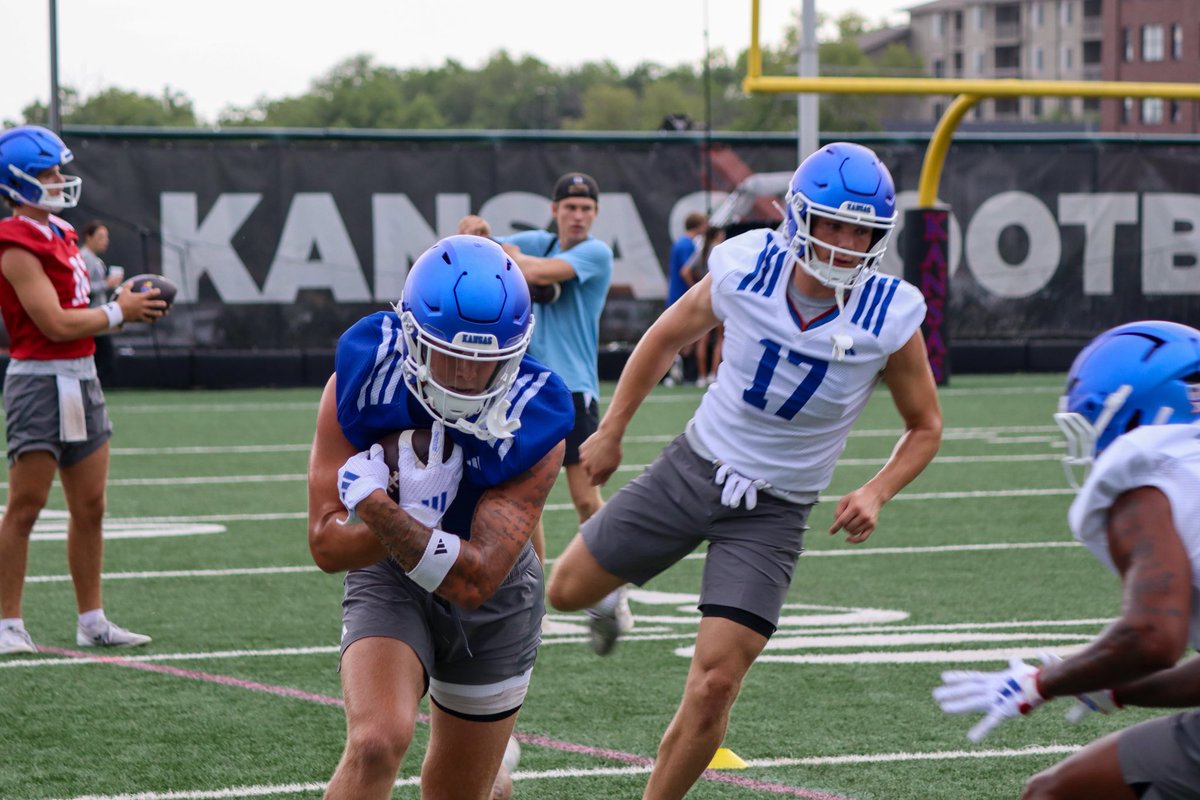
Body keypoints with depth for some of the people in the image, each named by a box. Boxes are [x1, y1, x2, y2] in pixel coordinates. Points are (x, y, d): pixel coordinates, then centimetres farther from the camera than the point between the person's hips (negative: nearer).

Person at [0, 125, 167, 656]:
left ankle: (92, 622, 17)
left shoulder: (59, 235, 15)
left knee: (89, 507, 10)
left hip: (80, 378, 9)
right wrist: (120, 312, -7)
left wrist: (125, 305, 3)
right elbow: (55, 324, -18)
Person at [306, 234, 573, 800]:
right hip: (390, 581, -1)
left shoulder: (531, 425, -28)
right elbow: (328, 546, -22)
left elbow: (475, 580, -32)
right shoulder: (364, 379, -25)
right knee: (376, 744, -29)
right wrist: (415, 516, -40)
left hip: (493, 603, 1)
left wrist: (374, 503, -39)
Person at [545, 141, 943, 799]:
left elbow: (924, 427, -1)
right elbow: (667, 338, 6)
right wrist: (611, 432, 10)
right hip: (693, 467, 2)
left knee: (715, 683, -12)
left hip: (772, 513, -2)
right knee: (566, 591, 12)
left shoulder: (889, 317, -18)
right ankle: (609, 596, 50)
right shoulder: (746, 269, -15)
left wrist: (876, 493, -18)